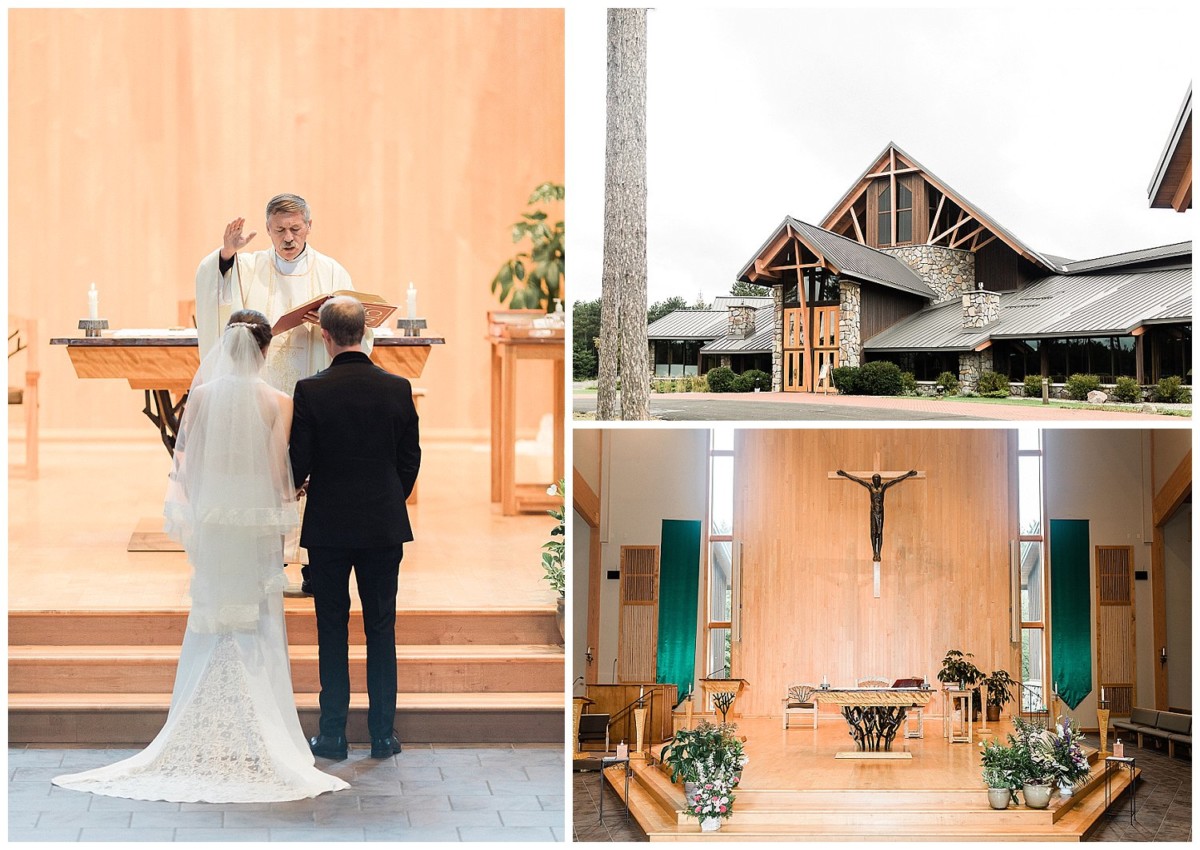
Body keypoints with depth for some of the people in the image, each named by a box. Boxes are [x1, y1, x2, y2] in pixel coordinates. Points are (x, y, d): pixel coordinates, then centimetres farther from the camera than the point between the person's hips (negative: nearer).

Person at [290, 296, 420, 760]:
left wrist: (304, 481, 16)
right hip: (384, 526, 2)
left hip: (328, 527, -2)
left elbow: (299, 464, -7)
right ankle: (383, 734, 12)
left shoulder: (310, 390, -11)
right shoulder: (397, 387, -4)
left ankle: (333, 734, 11)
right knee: (381, 628, 9)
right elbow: (411, 459, 3)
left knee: (332, 630, 8)